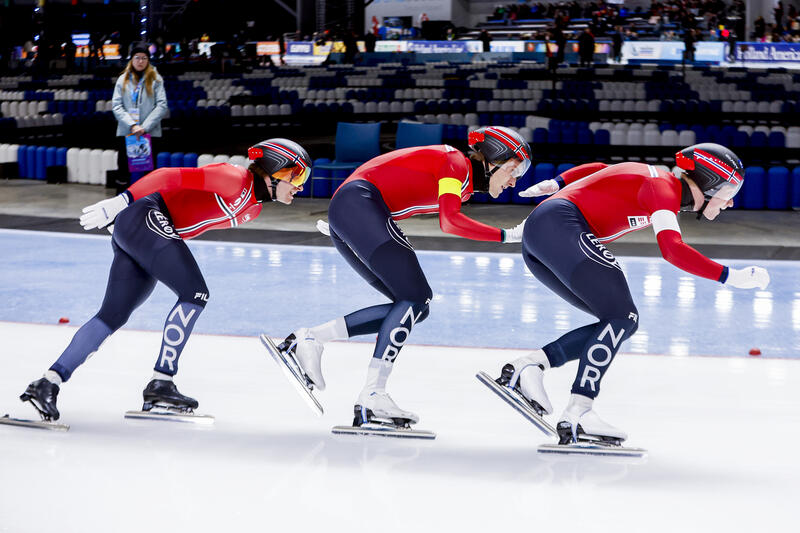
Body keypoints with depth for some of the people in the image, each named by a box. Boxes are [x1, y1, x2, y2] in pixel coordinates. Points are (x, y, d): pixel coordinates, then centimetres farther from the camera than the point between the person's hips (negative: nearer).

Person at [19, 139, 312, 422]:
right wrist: (121, 201, -25)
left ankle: (48, 384, -1)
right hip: (145, 217, -10)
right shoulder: (235, 180, -13)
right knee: (195, 293, -15)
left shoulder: (252, 207, 16)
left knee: (113, 315, 3)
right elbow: (172, 177, -19)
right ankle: (160, 382, -15)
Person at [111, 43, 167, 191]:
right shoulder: (123, 80, 9)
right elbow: (116, 106, 2)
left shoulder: (155, 79, 4)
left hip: (150, 133, -2)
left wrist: (144, 127, -12)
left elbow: (162, 106, -3)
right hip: (125, 133, 2)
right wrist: (132, 125, -12)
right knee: (124, 170, 3)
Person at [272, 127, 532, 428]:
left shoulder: (465, 185, 21)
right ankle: (372, 397, -23)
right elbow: (449, 221, -22)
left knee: (416, 308, 3)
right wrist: (506, 236, -15)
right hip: (359, 202, -10)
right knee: (415, 298, -14)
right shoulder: (456, 162, -7)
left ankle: (310, 338, -1)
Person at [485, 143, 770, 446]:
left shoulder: (658, 180, 19)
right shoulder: (665, 188, -9)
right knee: (622, 316, -16)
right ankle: (577, 415, -25)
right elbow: (671, 249, -24)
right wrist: (729, 276, -21)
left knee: (621, 324, 7)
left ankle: (530, 365, -2)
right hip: (560, 225, -10)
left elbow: (599, 170, 33)